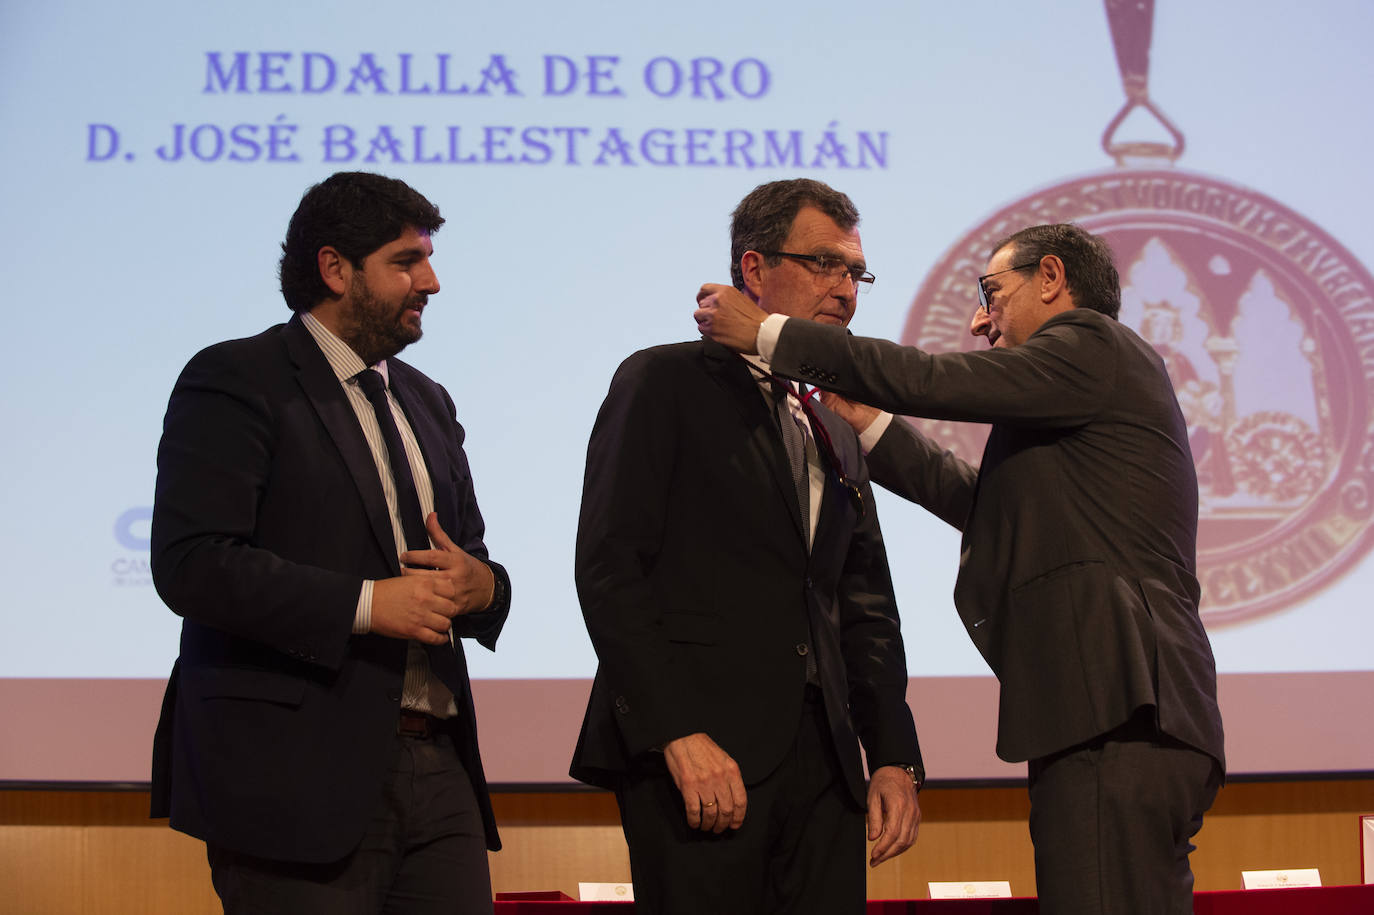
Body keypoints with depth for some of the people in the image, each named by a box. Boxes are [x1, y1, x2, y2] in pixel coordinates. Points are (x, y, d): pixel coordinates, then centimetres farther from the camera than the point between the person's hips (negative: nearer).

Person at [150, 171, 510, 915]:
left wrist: (479, 586, -1)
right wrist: (366, 604, -19)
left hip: (436, 772, 7)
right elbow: (191, 565, -15)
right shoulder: (235, 381, -4)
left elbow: (472, 560, 25)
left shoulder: (425, 401, 21)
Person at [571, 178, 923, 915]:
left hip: (821, 765, 6)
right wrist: (680, 735, -17)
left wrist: (894, 758, 9)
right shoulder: (663, 384, 2)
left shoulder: (835, 435, 23)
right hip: (696, 752, -6)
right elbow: (609, 569, -8)